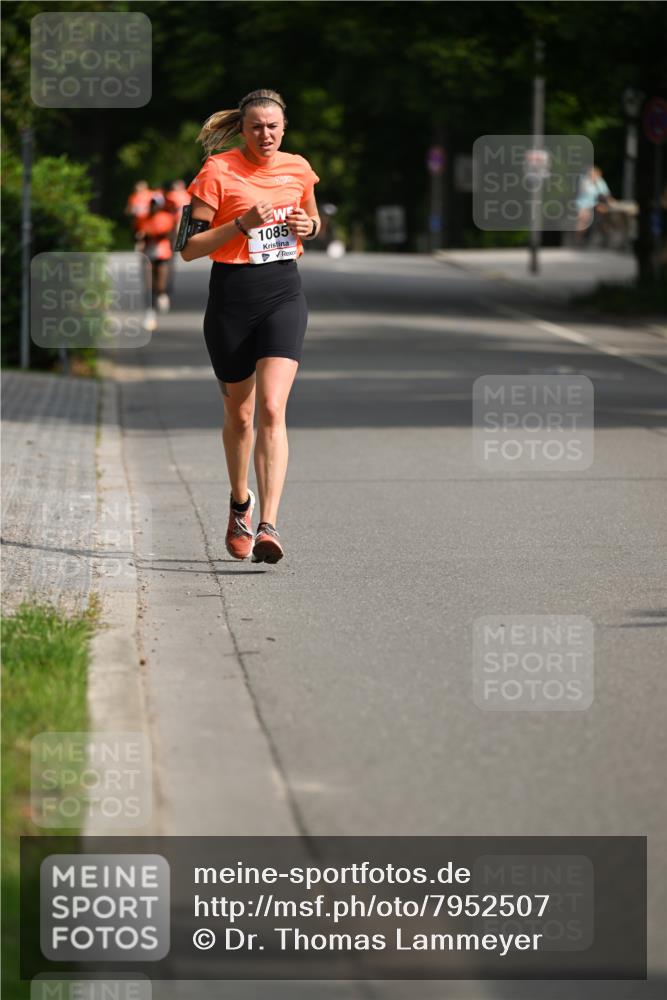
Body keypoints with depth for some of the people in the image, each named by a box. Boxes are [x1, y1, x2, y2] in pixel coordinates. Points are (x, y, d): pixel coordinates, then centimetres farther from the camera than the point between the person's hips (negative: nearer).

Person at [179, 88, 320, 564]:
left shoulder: (298, 168, 6)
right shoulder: (217, 172, -6)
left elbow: (313, 219, 25)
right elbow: (189, 247, -8)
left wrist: (309, 226, 1)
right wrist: (243, 224, -19)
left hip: (284, 296, 1)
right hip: (232, 298, -1)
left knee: (271, 409, -15)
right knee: (239, 414, 12)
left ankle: (268, 525, -22)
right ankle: (240, 501, 39)